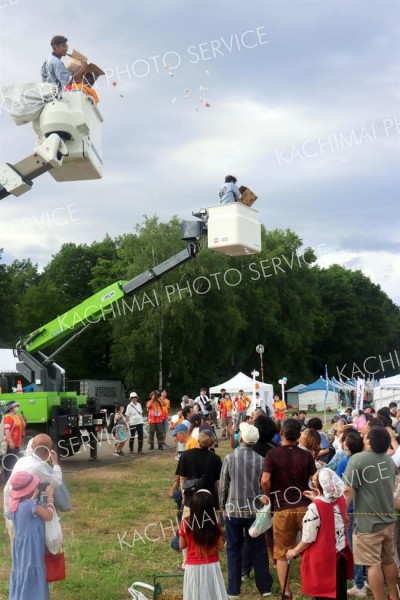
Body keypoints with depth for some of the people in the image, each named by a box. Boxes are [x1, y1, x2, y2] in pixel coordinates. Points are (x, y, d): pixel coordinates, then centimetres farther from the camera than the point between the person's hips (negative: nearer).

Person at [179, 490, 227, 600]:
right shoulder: (214, 524, -11)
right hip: (212, 567, 0)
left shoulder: (186, 523, -11)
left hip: (193, 567, 0)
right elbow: (220, 547, -3)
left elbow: (182, 545, 3)